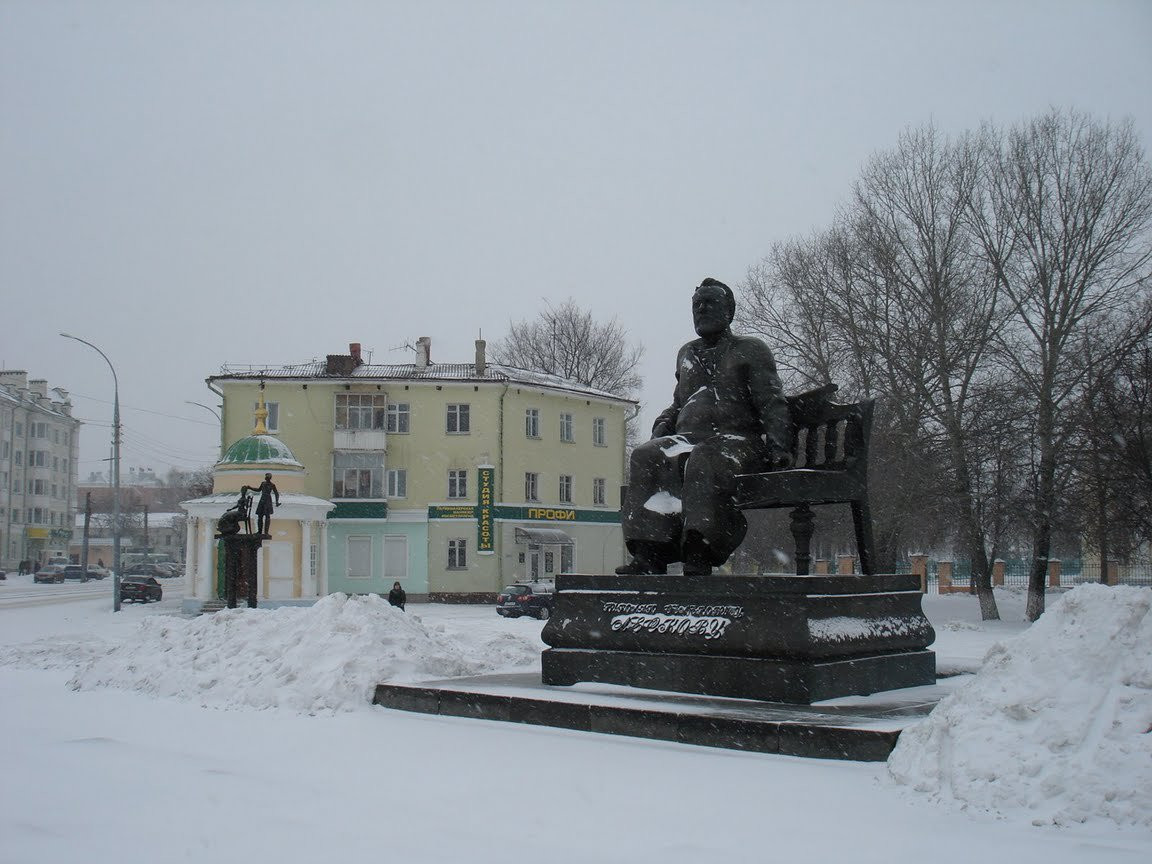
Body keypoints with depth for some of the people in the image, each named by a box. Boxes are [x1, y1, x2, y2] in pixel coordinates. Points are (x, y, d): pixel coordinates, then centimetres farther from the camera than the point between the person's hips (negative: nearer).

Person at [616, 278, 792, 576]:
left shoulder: (750, 350, 13)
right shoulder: (687, 354, 29)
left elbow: (772, 403, 4)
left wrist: (777, 445, -12)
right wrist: (661, 429, 14)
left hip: (736, 439, -5)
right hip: (689, 439, 5)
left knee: (703, 462, -40)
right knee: (646, 458, -28)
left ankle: (698, 558, -47)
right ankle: (650, 554, -39)